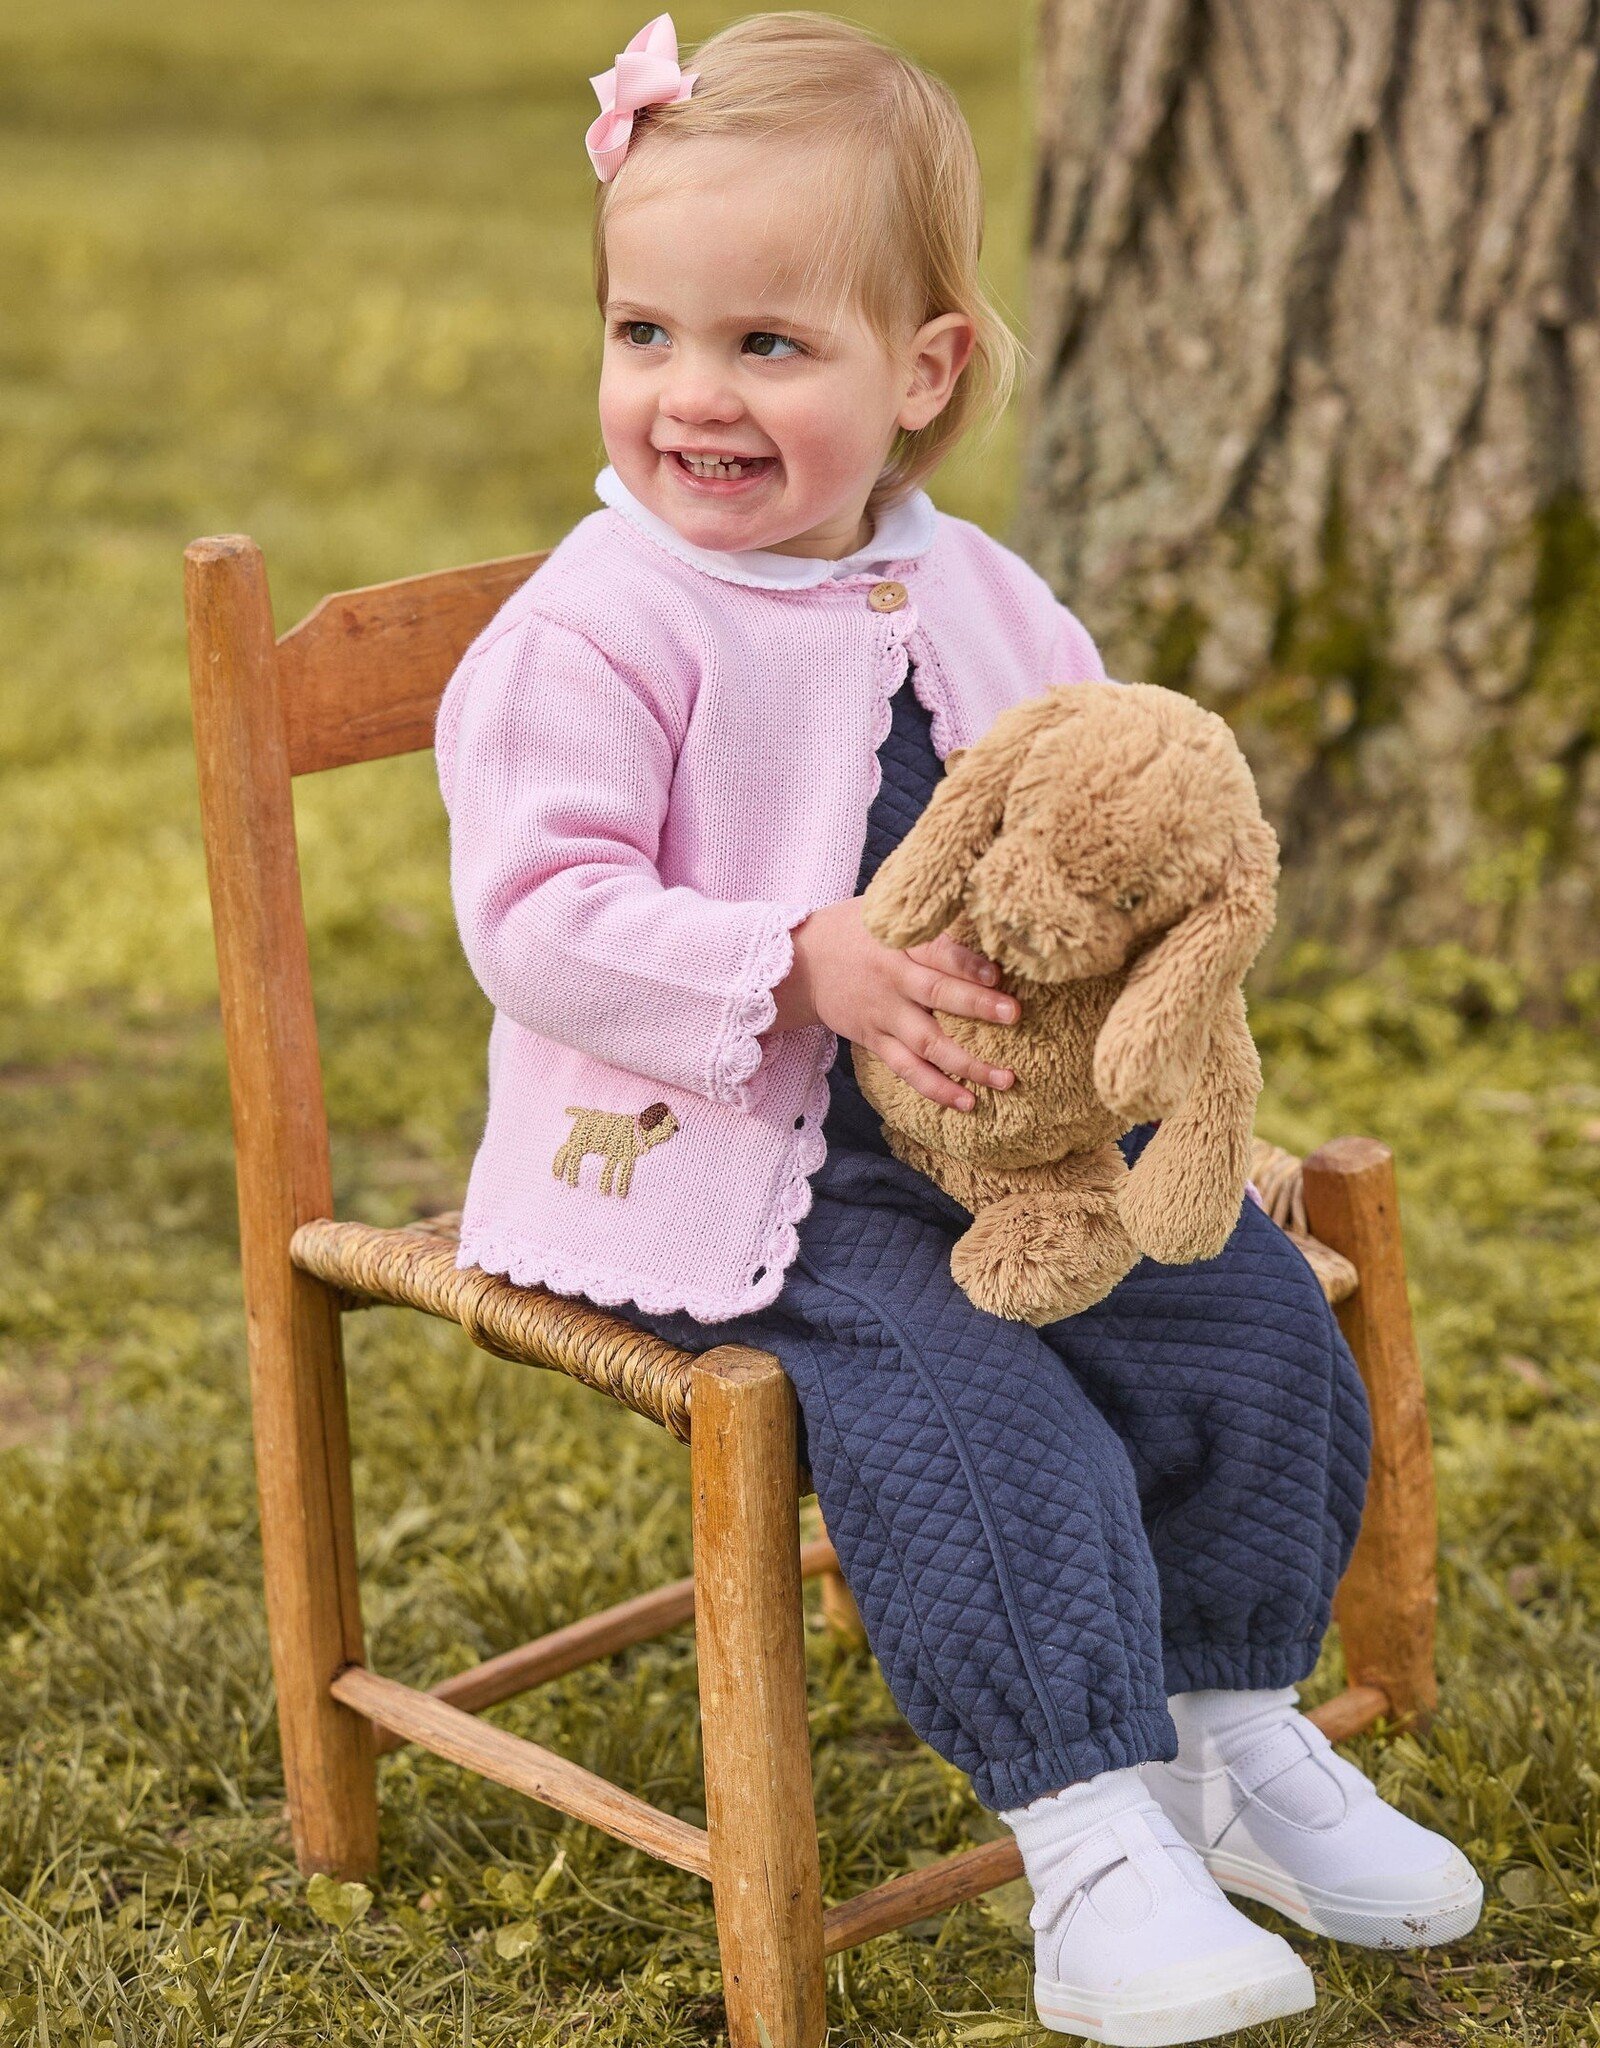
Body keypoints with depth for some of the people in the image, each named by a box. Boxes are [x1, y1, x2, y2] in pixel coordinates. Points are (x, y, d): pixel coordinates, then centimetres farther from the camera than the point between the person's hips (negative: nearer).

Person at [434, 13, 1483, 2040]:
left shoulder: (980, 601, 8)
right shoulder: (587, 634, -12)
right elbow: (539, 919, -20)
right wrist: (807, 964, -30)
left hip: (1012, 1121, 7)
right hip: (727, 1162, -6)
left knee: (1250, 1323, -2)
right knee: (962, 1410, -26)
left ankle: (1235, 1726, 17)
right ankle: (1087, 1836, -15)